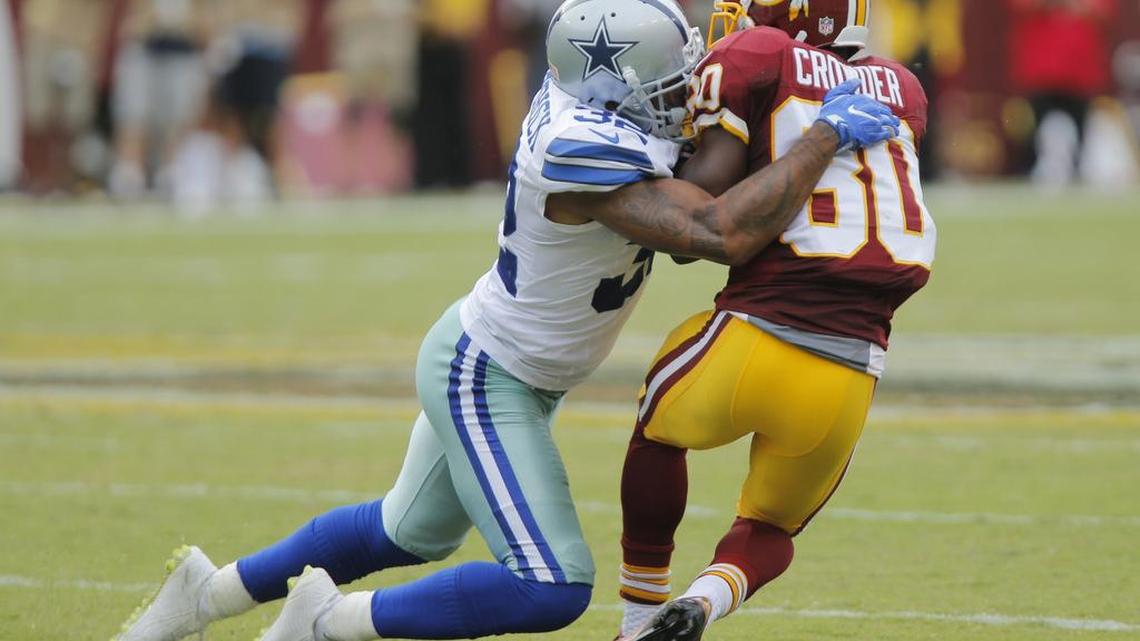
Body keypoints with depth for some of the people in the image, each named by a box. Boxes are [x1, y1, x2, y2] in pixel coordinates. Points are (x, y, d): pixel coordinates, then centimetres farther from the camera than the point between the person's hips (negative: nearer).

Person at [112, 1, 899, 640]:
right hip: (483, 383, -10)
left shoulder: (579, 89, -11)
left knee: (414, 533, 29)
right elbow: (723, 236, -42)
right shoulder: (584, 156, -36)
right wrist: (825, 136, -35)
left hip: (485, 358, 10)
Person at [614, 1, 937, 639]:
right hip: (850, 375, 4)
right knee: (768, 532, 25)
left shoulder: (756, 57, 1)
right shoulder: (901, 91, 18)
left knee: (660, 429, 29)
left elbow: (711, 180, -7)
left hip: (759, 340, -4)